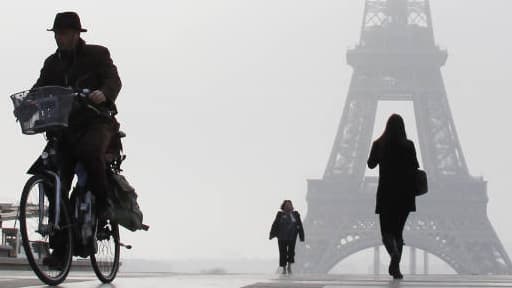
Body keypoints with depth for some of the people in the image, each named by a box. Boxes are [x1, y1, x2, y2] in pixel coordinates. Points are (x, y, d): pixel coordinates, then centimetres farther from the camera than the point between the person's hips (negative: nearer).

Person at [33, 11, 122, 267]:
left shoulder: (97, 54, 3)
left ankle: (103, 201, -12)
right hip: (66, 126, 4)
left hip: (97, 122, -4)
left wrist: (104, 93, -34)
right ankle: (59, 248, -4)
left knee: (89, 151, -37)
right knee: (58, 185, -6)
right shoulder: (52, 63, 15)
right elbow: (39, 88, 6)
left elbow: (113, 79, -11)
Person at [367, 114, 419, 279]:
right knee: (398, 231, 15)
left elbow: (371, 164, 8)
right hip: (404, 193, 1)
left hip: (386, 193, -1)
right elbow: (415, 167, -4)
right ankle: (395, 267, 10)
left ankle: (394, 253, -25)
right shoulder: (408, 145, -7)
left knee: (386, 231, 6)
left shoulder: (378, 144, -6)